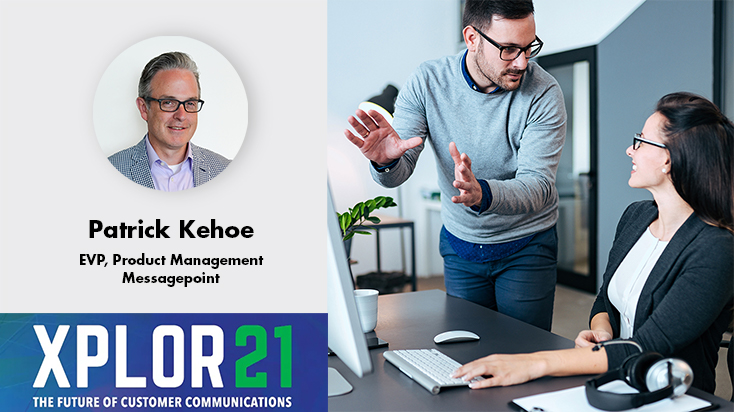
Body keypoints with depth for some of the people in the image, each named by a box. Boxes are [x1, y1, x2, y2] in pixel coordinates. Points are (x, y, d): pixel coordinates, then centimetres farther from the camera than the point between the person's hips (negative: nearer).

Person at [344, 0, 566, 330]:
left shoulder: (543, 94, -20)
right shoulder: (427, 81, -14)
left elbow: (539, 186, -27)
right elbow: (397, 174, -16)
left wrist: (481, 194, -47)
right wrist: (385, 162, -41)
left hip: (527, 247, -2)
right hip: (460, 244, 2)